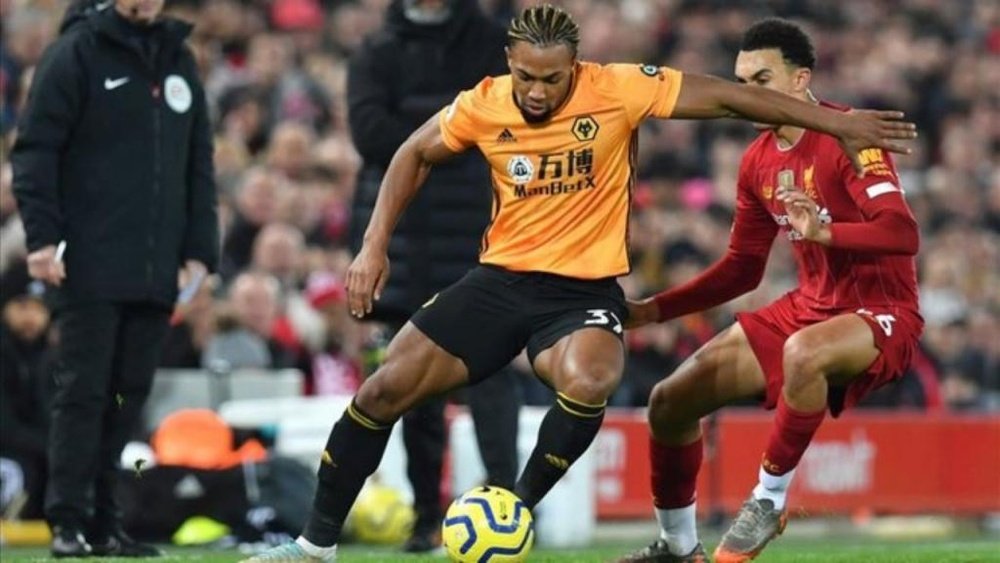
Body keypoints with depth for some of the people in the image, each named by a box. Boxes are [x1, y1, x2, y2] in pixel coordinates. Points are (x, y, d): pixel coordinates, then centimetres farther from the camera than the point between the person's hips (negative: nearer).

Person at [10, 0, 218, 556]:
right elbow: (35, 149, -5)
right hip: (91, 269, -5)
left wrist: (199, 251, 11)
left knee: (130, 395, 5)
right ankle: (68, 522, -3)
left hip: (157, 273, 5)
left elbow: (200, 164, 19)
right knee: (84, 393, -6)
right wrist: (41, 236, -13)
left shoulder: (180, 61, 16)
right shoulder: (77, 52, -1)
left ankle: (105, 521, 9)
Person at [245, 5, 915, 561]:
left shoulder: (618, 90, -13)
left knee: (588, 383, -35)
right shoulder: (483, 105, -5)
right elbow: (414, 155, 13)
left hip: (585, 288, -3)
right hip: (501, 278, 3)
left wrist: (837, 123, -6)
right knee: (386, 387, -5)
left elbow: (726, 96, -8)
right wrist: (375, 247, 6)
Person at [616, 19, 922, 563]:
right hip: (808, 308, 8)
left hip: (881, 314, -8)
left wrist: (825, 231, -44)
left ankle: (769, 501, -21)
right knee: (671, 401, 3)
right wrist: (654, 309, 9)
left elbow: (902, 233, -28)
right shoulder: (758, 161, 7)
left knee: (801, 352, -42)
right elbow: (742, 267, 17)